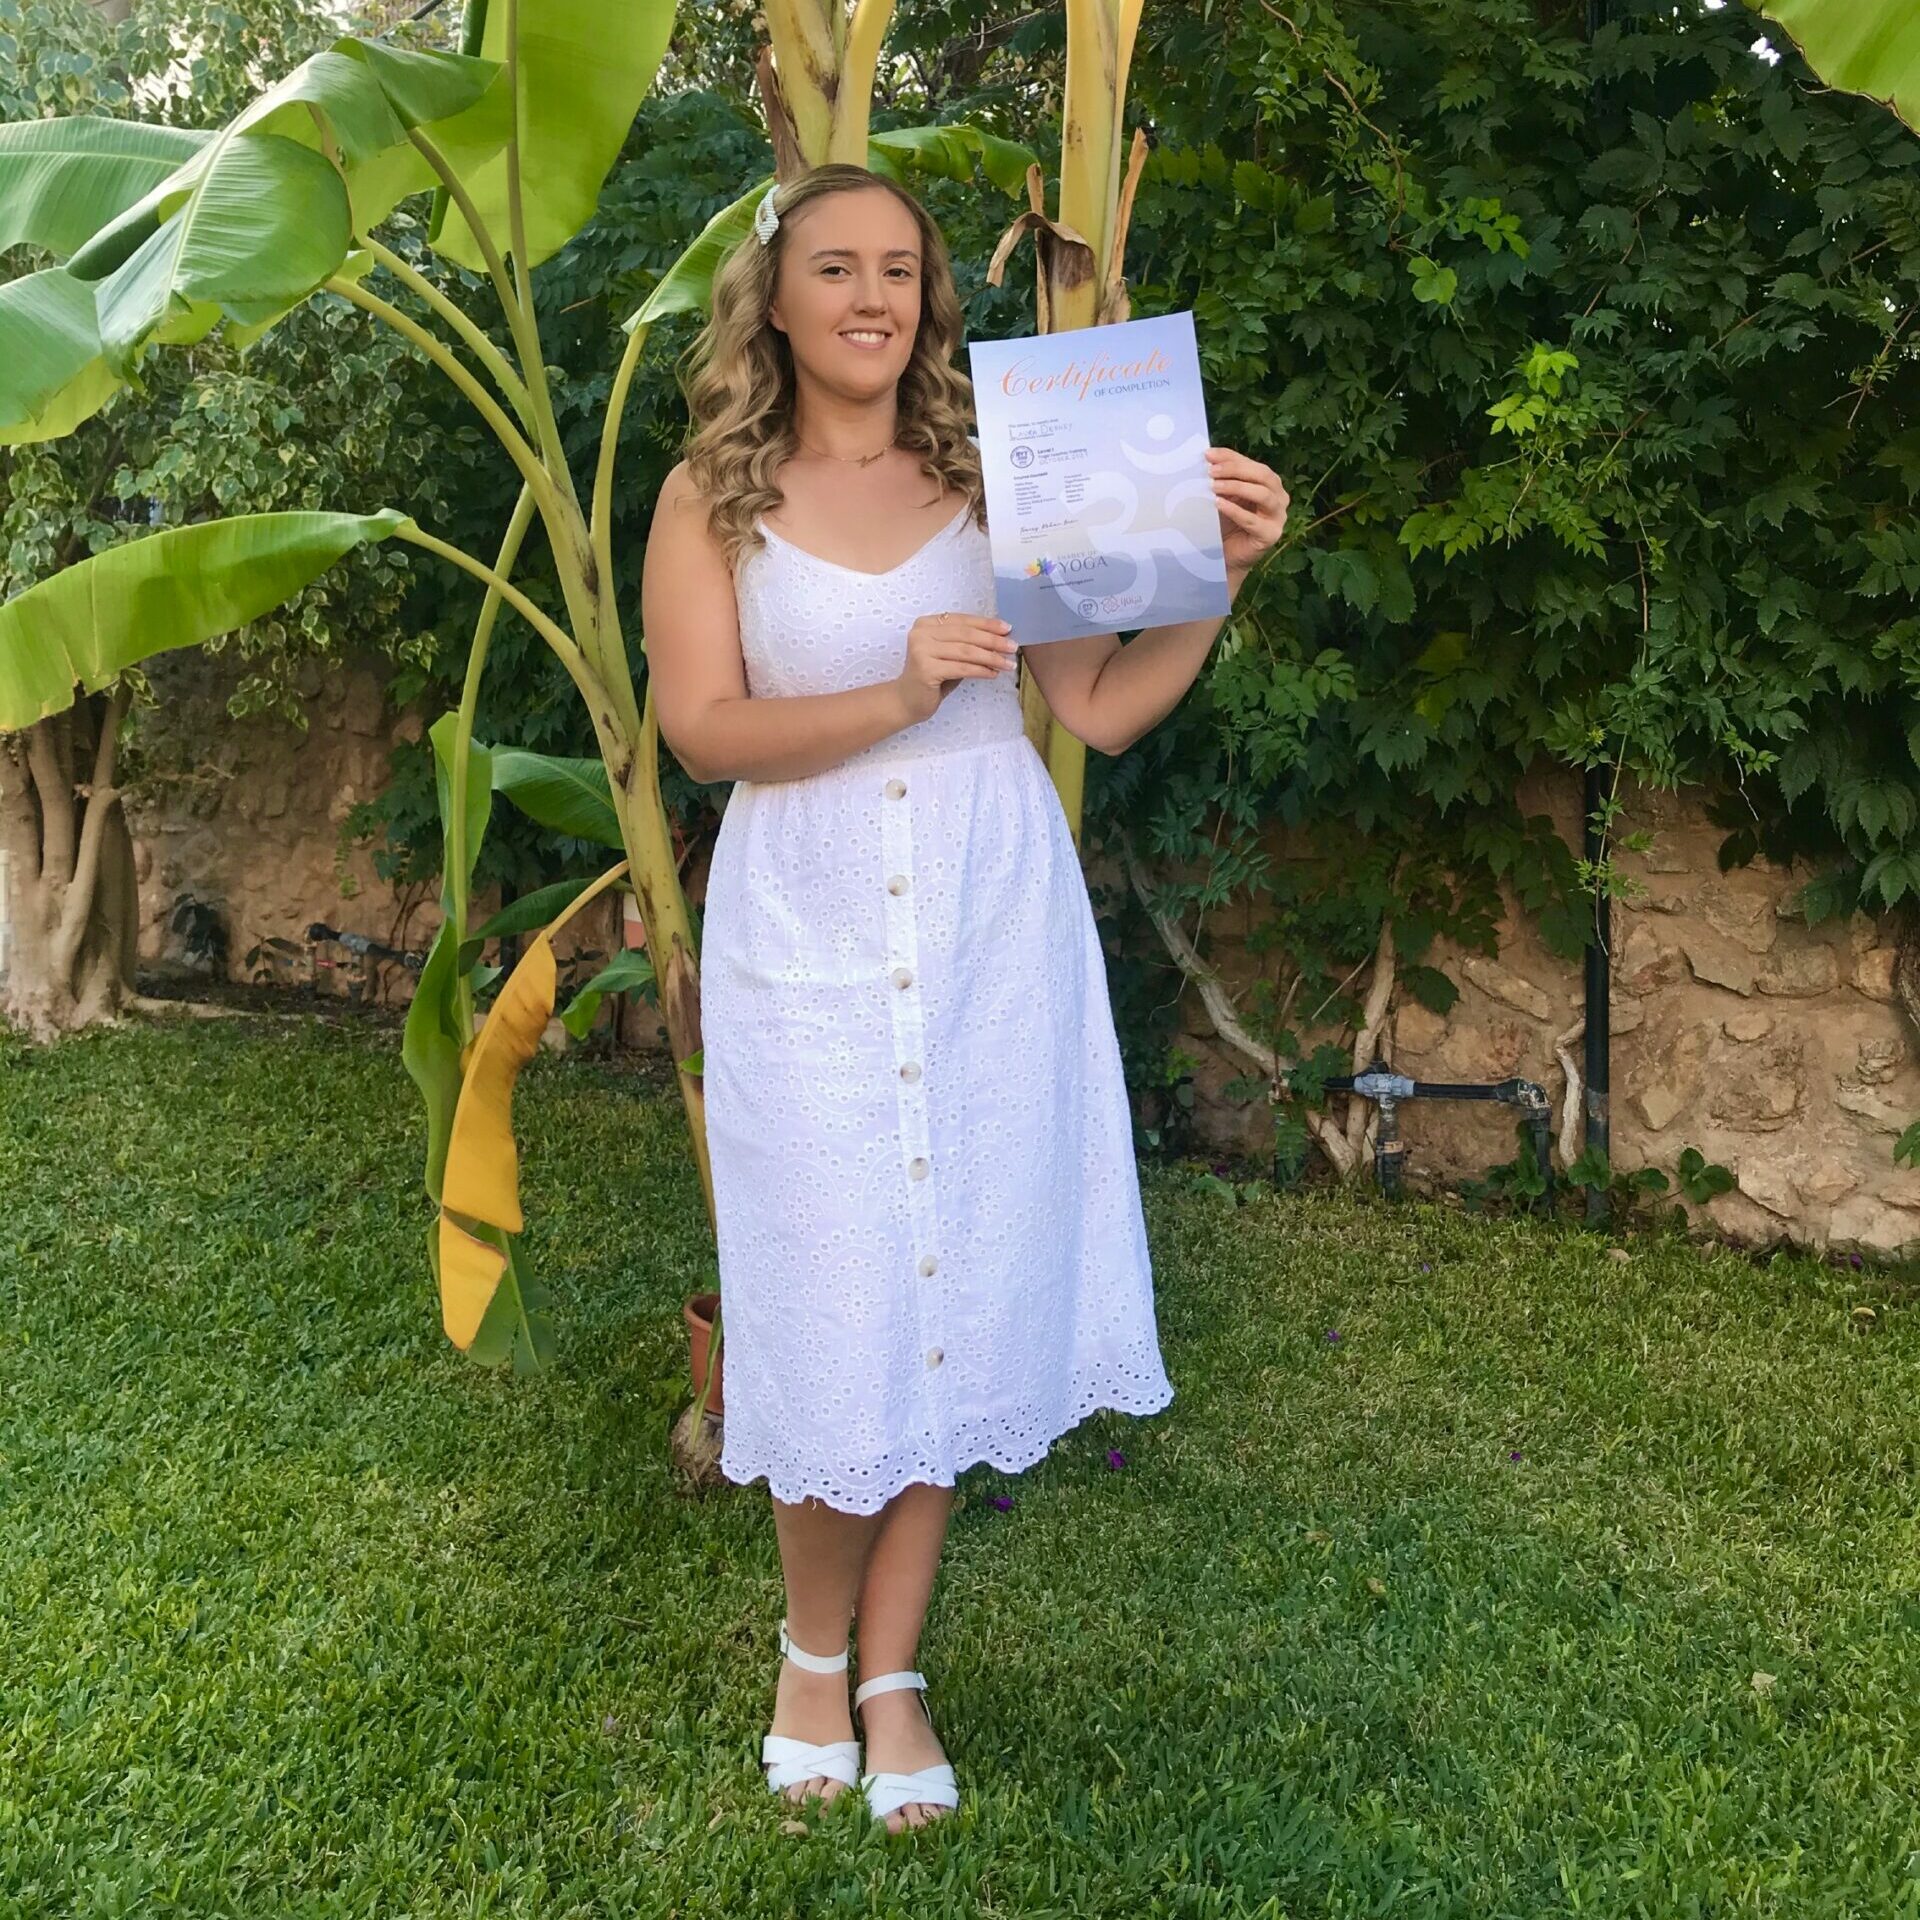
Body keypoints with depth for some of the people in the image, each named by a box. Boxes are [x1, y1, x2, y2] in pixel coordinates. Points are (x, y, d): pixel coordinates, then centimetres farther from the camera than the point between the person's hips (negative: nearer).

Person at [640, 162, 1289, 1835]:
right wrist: (897, 694, -22)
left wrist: (1218, 572, -13)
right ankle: (817, 1647, 29)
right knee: (830, 1309, 3)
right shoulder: (711, 498, 2)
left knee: (955, 1289, 8)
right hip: (807, 939, -1)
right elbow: (703, 728, -9)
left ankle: (891, 1677, 25)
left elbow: (1105, 710, 0)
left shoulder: (990, 474, 4)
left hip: (990, 934, 2)